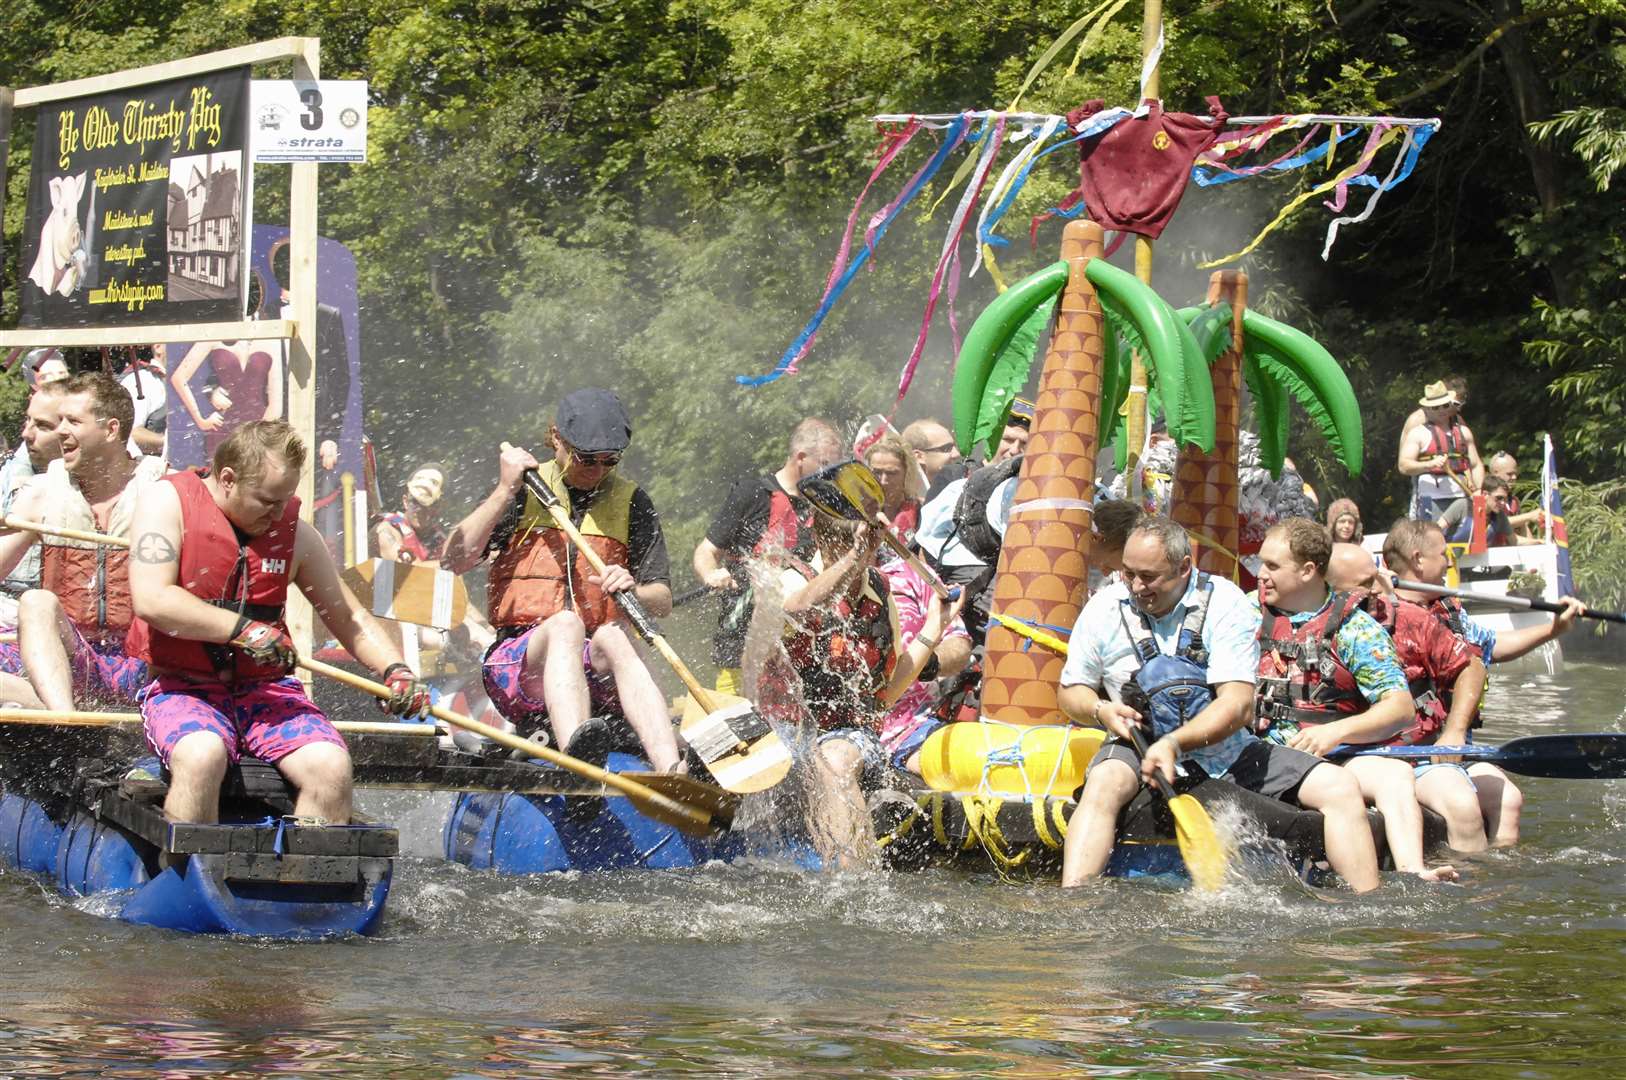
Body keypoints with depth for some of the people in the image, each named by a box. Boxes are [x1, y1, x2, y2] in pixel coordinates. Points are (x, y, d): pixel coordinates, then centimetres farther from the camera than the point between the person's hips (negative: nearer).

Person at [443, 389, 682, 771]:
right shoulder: (525, 490, 11)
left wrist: (632, 591, -15)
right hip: (515, 659, -1)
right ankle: (578, 754, -67)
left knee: (613, 637, -35)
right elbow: (453, 560, -1)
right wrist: (505, 491, -4)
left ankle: (673, 773, -60)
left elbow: (662, 601, 8)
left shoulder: (631, 502, 15)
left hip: (595, 670, 1)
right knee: (565, 623, -35)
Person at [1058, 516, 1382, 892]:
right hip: (1142, 748, -1)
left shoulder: (1225, 604, -9)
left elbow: (1238, 705, -18)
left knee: (1340, 787, -13)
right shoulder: (1105, 608, -2)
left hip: (1228, 751, 1)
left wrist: (1175, 743, -34)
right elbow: (1071, 691, 10)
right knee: (1104, 784, -36)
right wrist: (1101, 711, -14)